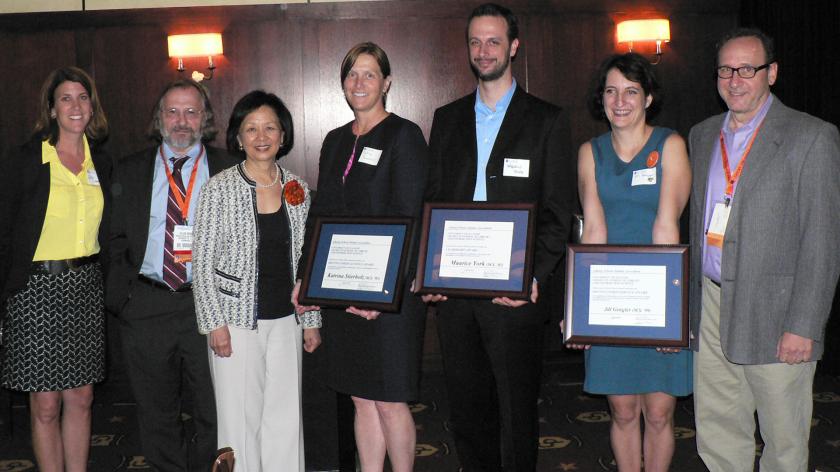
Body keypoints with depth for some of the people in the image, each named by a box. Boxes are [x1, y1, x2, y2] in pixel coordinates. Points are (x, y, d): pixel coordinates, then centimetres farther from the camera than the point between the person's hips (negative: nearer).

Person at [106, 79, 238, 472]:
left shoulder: (229, 171, 3)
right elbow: (116, 239, 10)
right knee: (157, 414, 13)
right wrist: (124, 291, 0)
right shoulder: (128, 171, 9)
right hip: (146, 307, 2)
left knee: (216, 414, 4)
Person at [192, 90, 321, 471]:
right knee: (240, 416, 2)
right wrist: (214, 323, -9)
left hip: (285, 321, 3)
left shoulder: (298, 189, 6)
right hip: (236, 320, -3)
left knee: (286, 418, 7)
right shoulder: (219, 188, -4)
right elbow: (203, 262, -4)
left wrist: (311, 321, 10)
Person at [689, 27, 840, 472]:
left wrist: (804, 327, -14)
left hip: (772, 314, -5)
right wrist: (690, 301, 11)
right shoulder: (702, 135, 13)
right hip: (710, 307, 5)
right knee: (717, 432, 13)